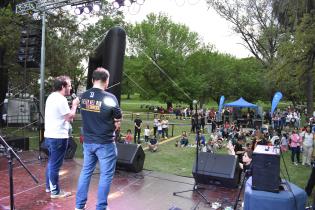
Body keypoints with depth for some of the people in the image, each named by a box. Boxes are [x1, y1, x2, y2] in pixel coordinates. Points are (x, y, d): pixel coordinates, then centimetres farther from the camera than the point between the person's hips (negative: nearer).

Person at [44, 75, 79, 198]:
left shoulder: (51, 97, 13)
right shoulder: (61, 99, -19)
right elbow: (70, 117, -17)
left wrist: (71, 105, 11)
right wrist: (74, 105, -5)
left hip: (49, 135, 10)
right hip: (58, 137, -10)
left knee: (51, 162, 20)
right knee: (55, 165, 0)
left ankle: (49, 186, 33)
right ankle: (55, 191, 11)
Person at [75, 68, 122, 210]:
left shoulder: (83, 96, 0)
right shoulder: (109, 98, -16)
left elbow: (88, 117, 10)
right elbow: (118, 123, -9)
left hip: (88, 141, 6)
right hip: (105, 143, -6)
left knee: (86, 172, 19)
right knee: (106, 175, 8)